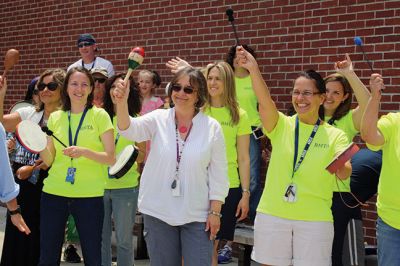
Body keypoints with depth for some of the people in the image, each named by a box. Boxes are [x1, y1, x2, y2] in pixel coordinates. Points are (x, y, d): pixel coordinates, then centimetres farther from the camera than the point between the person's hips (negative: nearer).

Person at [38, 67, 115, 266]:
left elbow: (111, 158, -5)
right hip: (54, 193, 3)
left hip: (89, 195, -3)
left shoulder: (100, 115, 0)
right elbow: (49, 160, 8)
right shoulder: (55, 117, 10)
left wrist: (84, 152, -21)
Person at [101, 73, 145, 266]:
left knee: (124, 240, 5)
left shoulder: (135, 120, 1)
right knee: (101, 238, 9)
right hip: (100, 185, 2)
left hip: (126, 186, -2)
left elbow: (144, 154, 3)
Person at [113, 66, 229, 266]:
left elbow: (218, 174, 0)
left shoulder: (212, 127, -3)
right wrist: (122, 103, -40)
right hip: (158, 212, 1)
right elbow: (130, 130, -20)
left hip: (196, 215, -1)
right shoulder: (158, 119, -2)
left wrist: (215, 211, -3)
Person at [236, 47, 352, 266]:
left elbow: (345, 170, -16)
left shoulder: (335, 135, 0)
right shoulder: (282, 126, 0)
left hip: (315, 220, 0)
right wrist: (253, 69, -37)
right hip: (272, 216, 1)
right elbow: (265, 102, -20)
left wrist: (343, 169, -40)